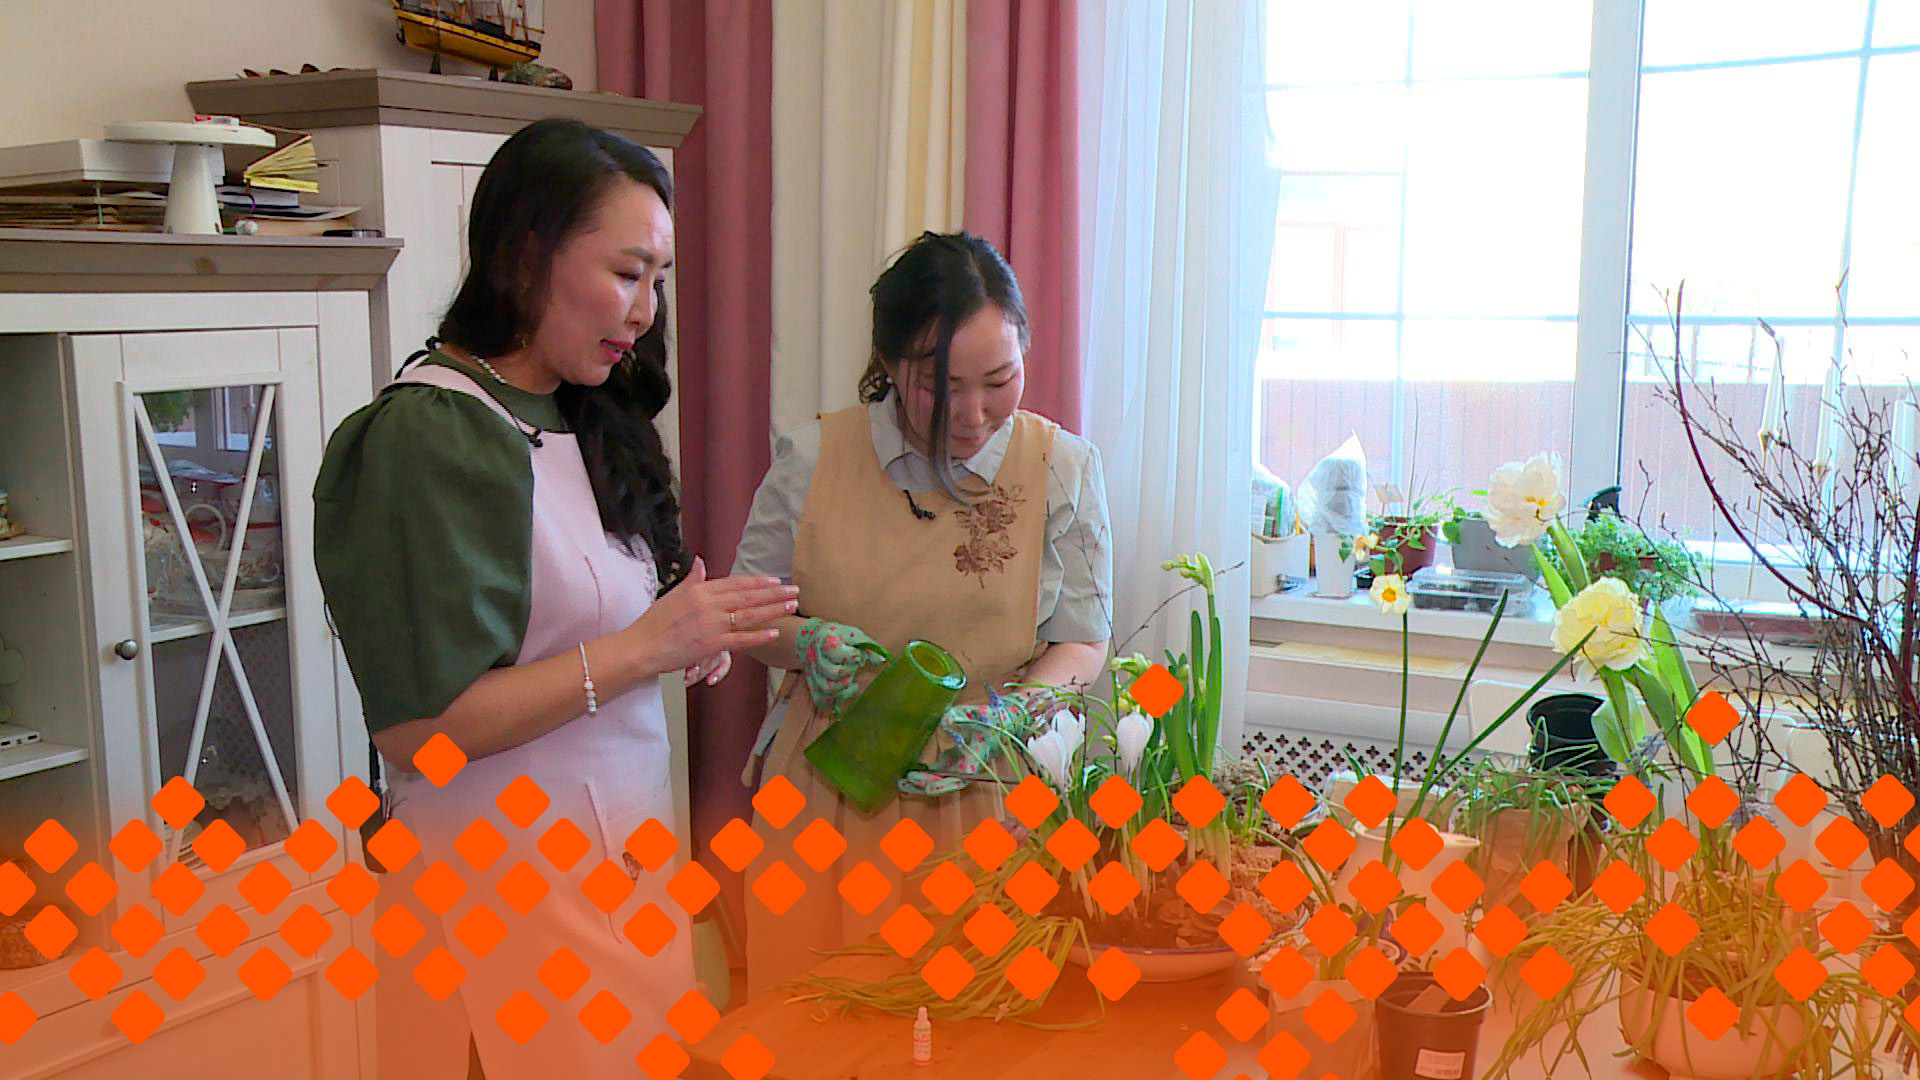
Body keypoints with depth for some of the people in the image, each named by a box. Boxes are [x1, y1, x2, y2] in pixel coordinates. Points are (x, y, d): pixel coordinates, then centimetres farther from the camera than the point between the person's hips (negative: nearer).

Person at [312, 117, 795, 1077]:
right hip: (510, 883, -7)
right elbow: (413, 730, -21)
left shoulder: (585, 422, 8)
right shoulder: (430, 438, -16)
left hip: (623, 858, 8)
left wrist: (692, 638, -4)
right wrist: (644, 647, -21)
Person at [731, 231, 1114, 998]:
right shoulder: (812, 458, -3)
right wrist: (807, 641, -15)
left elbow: (1082, 642, 1)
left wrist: (1001, 716, -17)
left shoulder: (1063, 468, -2)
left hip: (985, 797, 0)